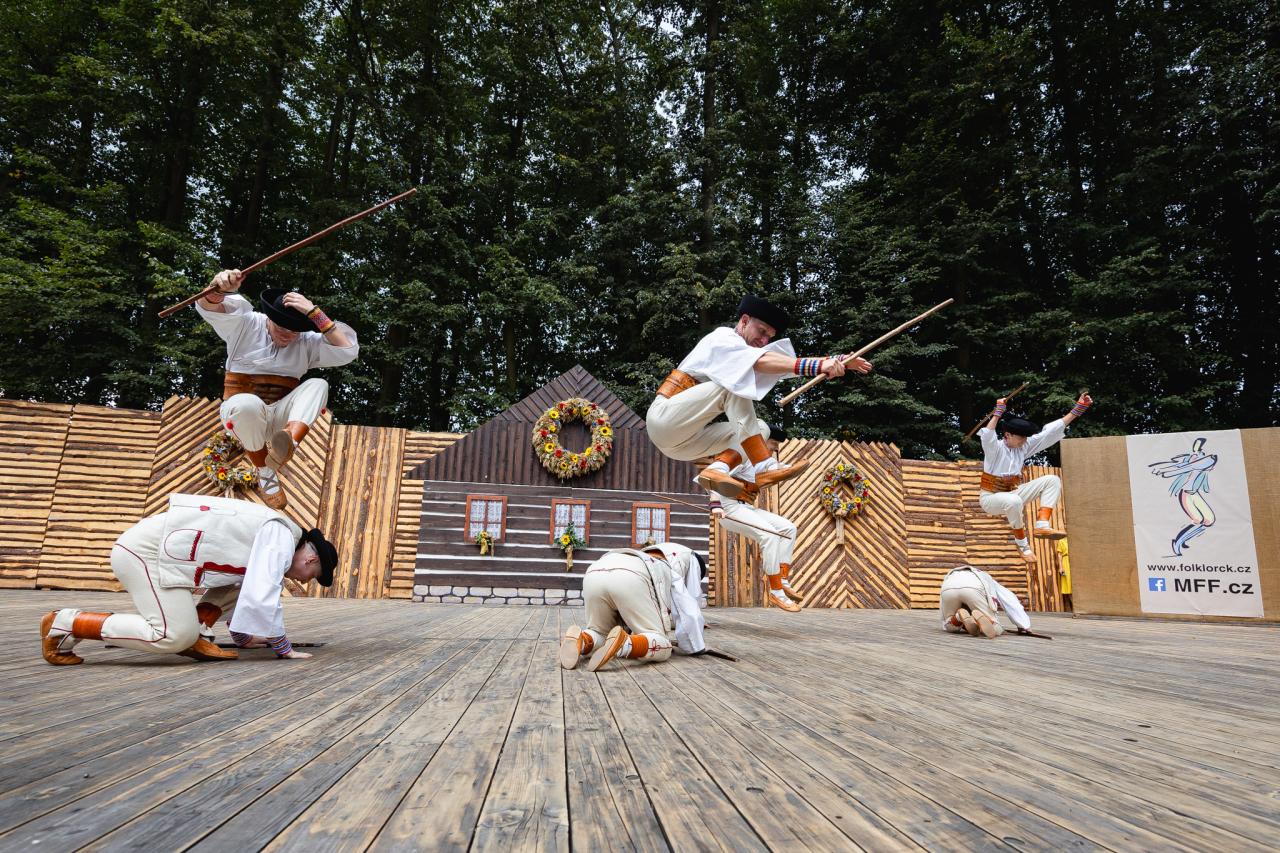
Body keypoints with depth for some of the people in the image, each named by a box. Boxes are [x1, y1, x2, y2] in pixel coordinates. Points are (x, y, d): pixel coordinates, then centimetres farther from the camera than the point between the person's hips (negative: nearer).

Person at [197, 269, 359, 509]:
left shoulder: (307, 342, 4)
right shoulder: (247, 325, -2)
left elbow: (348, 349, -12)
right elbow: (208, 306, -19)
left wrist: (314, 314, -18)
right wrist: (218, 289, -44)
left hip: (279, 417, 2)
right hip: (243, 415, -2)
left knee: (318, 385, -22)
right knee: (248, 404, -39)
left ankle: (290, 439, -48)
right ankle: (265, 474, -21)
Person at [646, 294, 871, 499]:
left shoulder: (742, 361, 18)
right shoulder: (722, 336, -6)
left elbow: (793, 363, 5)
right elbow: (763, 361, -25)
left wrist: (838, 362, -7)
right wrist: (817, 366, -33)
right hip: (666, 416, -8)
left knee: (761, 427, 0)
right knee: (734, 385, -22)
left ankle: (719, 468, -22)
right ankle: (764, 467, -30)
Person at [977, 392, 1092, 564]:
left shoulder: (1024, 446, 3)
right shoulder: (995, 448, -15)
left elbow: (1050, 431, 1)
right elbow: (987, 436, -40)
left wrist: (1078, 409, -3)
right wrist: (998, 413, -38)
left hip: (1013, 492, 7)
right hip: (990, 497, -7)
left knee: (1052, 480, -7)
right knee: (1014, 501, -42)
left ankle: (1042, 525, -21)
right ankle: (1021, 542, -17)